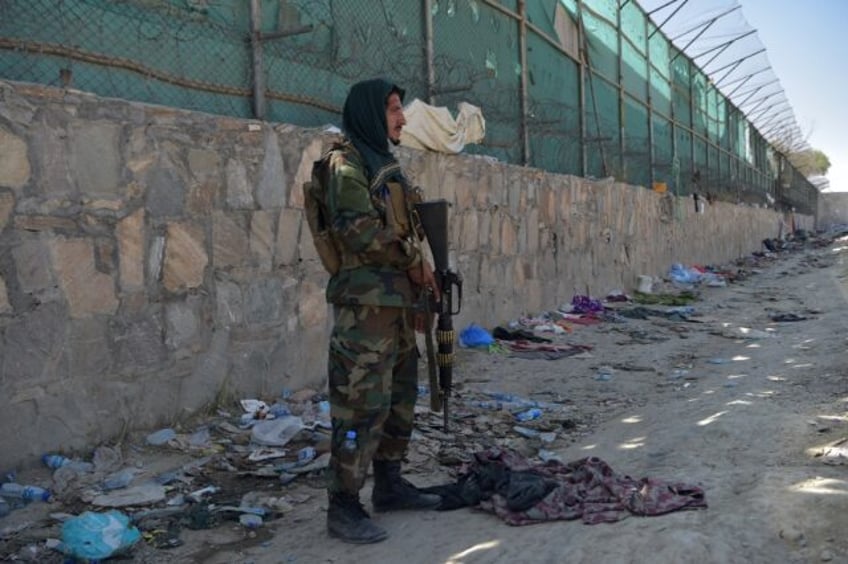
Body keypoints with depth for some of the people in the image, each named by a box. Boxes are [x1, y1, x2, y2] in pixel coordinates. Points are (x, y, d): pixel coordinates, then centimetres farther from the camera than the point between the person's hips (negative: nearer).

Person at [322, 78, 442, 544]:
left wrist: (421, 277, 15)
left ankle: (389, 485, 26)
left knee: (399, 398, 14)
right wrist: (414, 261, -10)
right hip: (367, 304, -10)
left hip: (398, 300, 10)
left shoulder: (384, 163, 20)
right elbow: (359, 231, -20)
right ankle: (343, 506, -1)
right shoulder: (348, 164, -9)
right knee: (363, 403, -9)